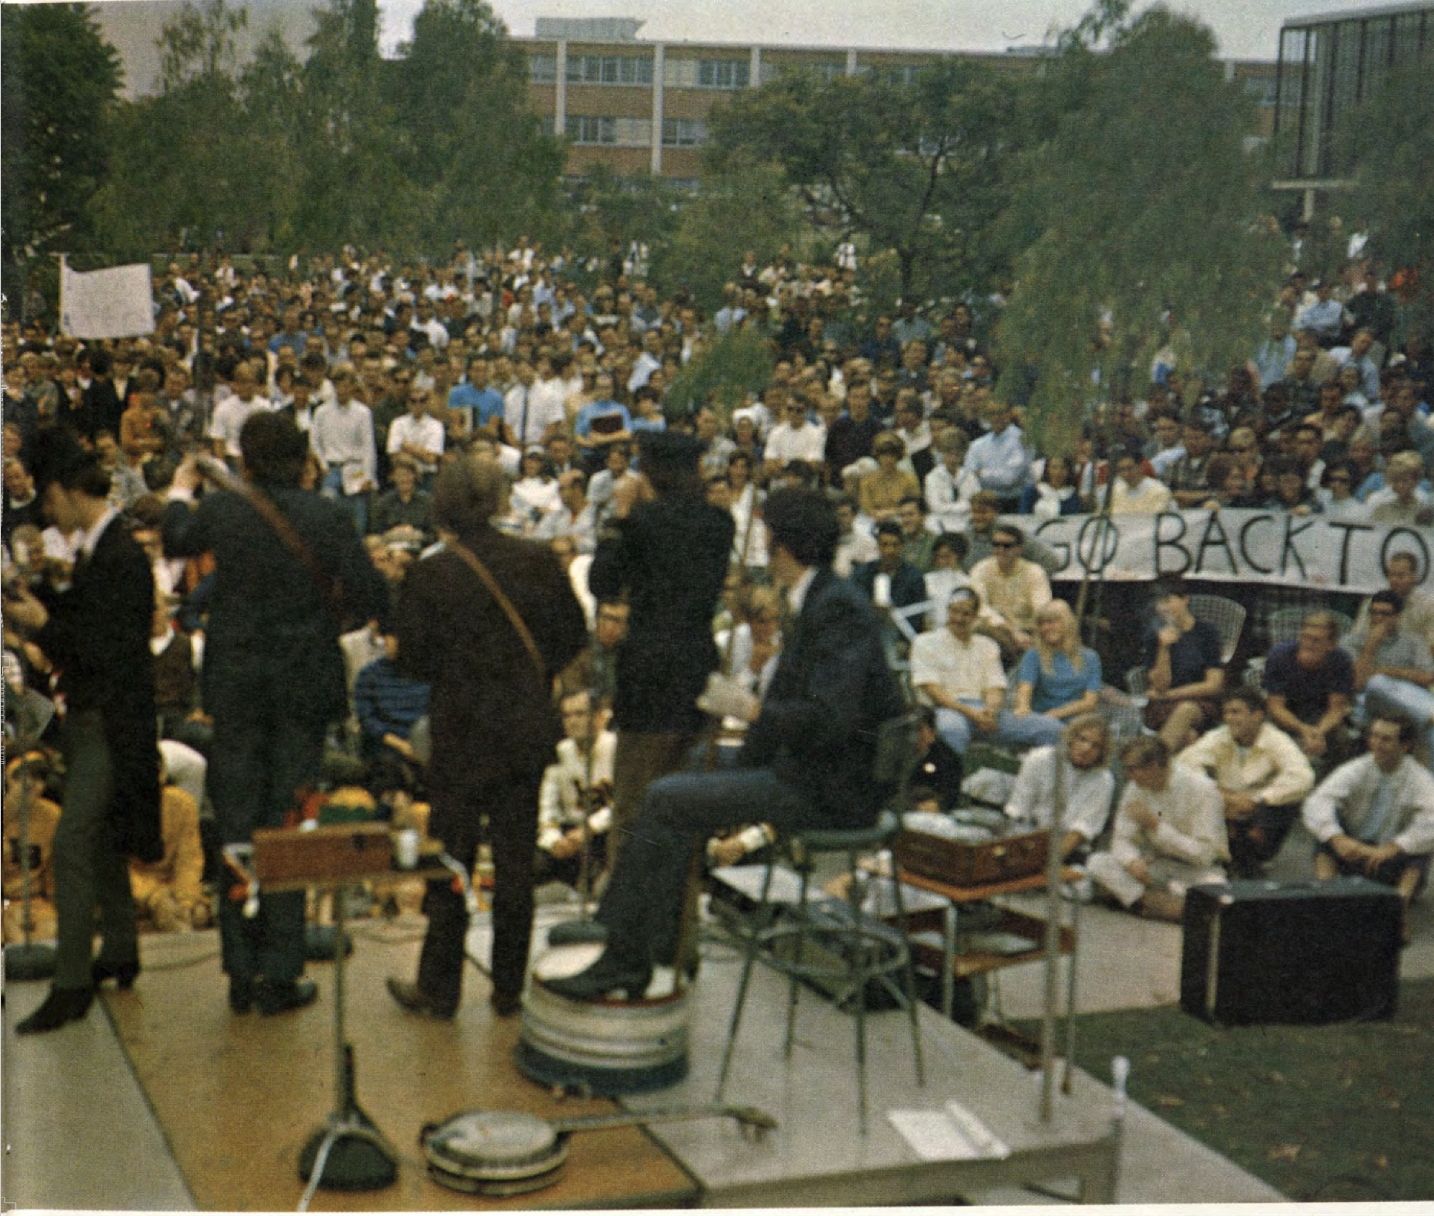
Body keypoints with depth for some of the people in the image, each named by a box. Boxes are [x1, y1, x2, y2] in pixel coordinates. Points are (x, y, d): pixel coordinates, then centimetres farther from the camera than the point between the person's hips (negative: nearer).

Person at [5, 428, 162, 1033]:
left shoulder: (123, 558, -20)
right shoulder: (93, 549, 9)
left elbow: (115, 652, -23)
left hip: (110, 726, -10)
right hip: (89, 717, 10)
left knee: (72, 843, -9)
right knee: (99, 843, 18)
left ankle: (71, 984, -4)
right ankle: (119, 951, 32)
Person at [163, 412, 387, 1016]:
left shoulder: (222, 509, -6)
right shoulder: (329, 517, -11)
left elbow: (176, 541, 17)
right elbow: (370, 600, -10)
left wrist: (180, 493, 37)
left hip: (236, 684, 1)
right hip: (305, 686, -1)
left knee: (237, 823, 11)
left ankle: (242, 972, 15)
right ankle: (281, 976, 9)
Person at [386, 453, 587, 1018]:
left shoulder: (430, 575, -14)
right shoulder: (538, 561, -6)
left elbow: (414, 661, -9)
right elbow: (573, 636, 2)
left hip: (461, 734, -2)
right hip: (527, 731, 3)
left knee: (450, 859, 9)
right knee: (516, 856, 11)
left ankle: (439, 987, 17)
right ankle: (509, 988, 19)